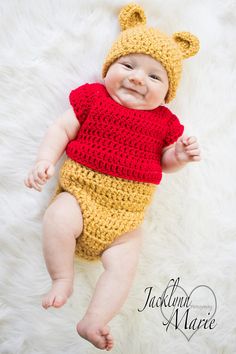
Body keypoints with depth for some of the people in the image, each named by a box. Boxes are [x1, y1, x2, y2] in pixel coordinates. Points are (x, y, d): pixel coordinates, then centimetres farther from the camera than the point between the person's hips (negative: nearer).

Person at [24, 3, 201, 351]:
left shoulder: (164, 122, 6)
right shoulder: (92, 97, 2)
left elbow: (163, 162, 17)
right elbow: (62, 129, 4)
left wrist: (179, 155, -5)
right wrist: (45, 160, -10)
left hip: (125, 216, 2)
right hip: (81, 193, -1)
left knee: (123, 265, -12)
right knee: (58, 217, -30)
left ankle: (93, 322, 2)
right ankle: (62, 279, -8)